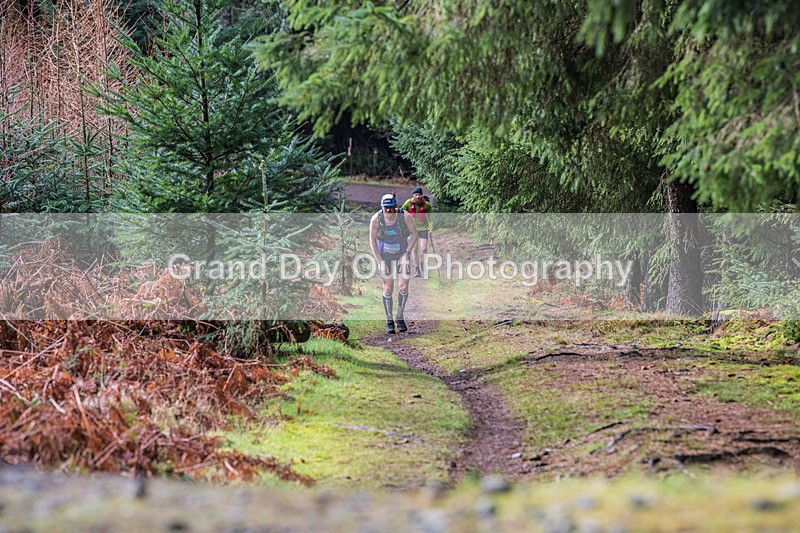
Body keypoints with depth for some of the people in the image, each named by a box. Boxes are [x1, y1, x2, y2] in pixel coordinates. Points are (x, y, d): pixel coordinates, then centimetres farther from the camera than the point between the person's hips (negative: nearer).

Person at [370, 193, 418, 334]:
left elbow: (414, 235, -6)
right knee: (388, 289, -3)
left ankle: (400, 317, 10)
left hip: (401, 254, 0)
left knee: (403, 286, -9)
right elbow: (372, 240, -7)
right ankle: (389, 321, 7)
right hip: (385, 256, 0)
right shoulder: (376, 219, -18)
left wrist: (406, 254, -12)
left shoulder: (405, 216, -20)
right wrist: (380, 261, -11)